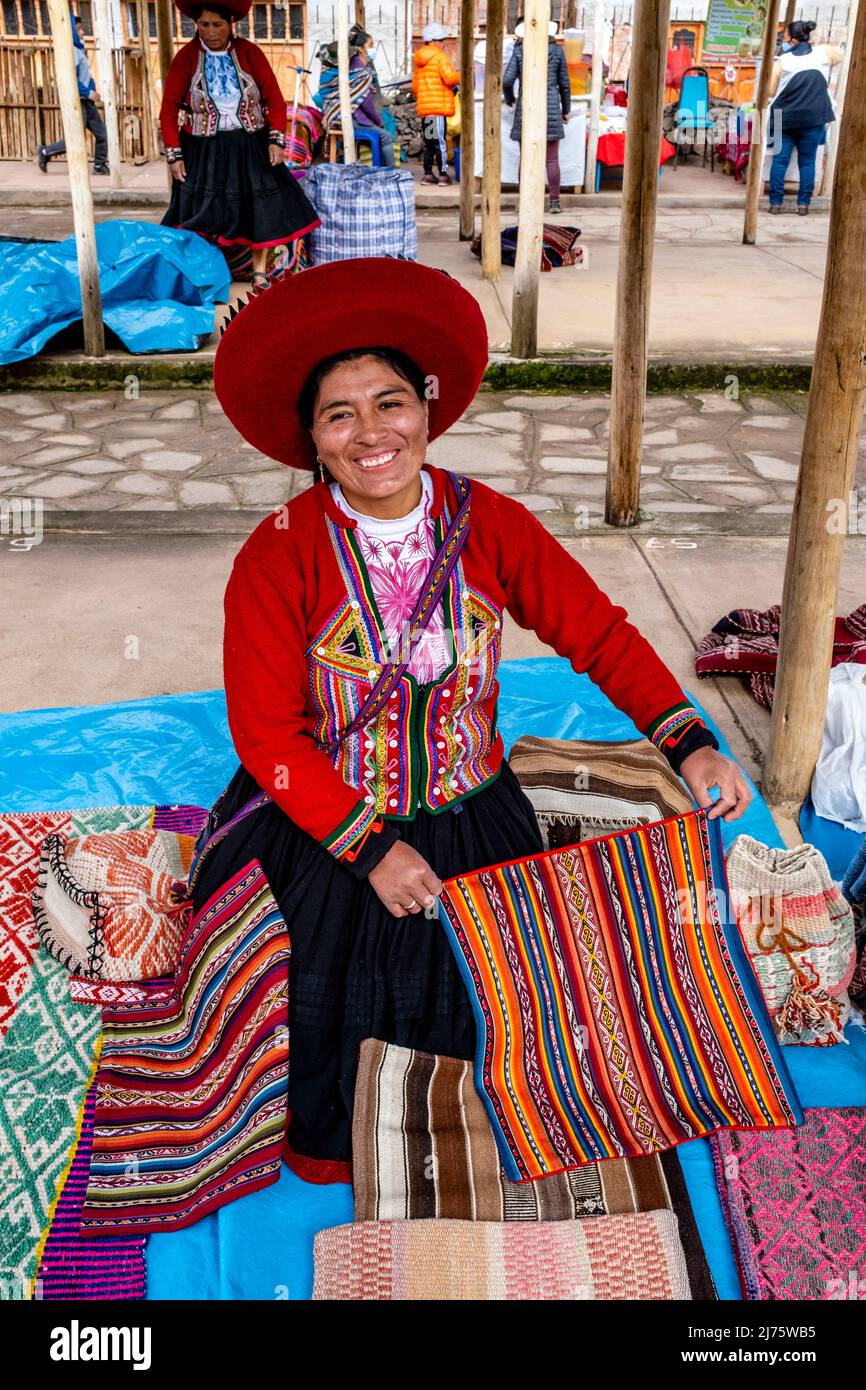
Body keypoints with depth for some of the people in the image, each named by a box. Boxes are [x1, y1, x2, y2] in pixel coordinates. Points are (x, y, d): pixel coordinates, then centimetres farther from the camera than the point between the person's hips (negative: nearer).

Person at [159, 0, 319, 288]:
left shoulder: (249, 53, 0)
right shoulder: (186, 57, -3)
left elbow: (274, 98, 0)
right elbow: (169, 108, -2)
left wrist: (276, 140, -10)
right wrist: (174, 155, -8)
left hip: (251, 146, 1)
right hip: (204, 150, -1)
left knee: (261, 209, 3)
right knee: (202, 215, -2)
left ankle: (260, 273, 17)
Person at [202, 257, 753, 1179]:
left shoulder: (490, 525, -7)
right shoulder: (278, 557, -14)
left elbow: (600, 634, -5)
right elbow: (267, 733, -11)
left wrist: (689, 743, -18)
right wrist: (372, 848, -16)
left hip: (473, 821, 2)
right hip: (324, 831, -2)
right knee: (334, 1011, -7)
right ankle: (329, 1152, 28)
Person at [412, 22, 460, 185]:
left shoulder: (418, 59, 17)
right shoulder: (439, 56, -7)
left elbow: (414, 86, 20)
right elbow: (450, 78, -15)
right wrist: (462, 74, 0)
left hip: (423, 107, 7)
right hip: (439, 106, -7)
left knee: (428, 142, 11)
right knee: (440, 141, -4)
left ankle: (428, 174, 11)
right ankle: (443, 174, -3)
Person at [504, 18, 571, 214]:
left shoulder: (520, 51, 0)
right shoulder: (557, 51, 2)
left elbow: (507, 80, -6)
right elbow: (564, 84, 6)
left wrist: (509, 98, 14)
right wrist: (566, 110, 18)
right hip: (551, 109, 0)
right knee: (552, 159, 3)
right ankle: (555, 201, 3)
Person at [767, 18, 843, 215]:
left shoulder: (782, 61, -2)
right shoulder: (823, 52, 3)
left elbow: (770, 91, 5)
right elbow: (840, 55, 25)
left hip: (785, 117, -1)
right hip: (812, 119, 1)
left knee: (780, 159, 5)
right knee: (807, 161, 7)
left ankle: (775, 202, 3)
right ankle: (803, 204, 7)